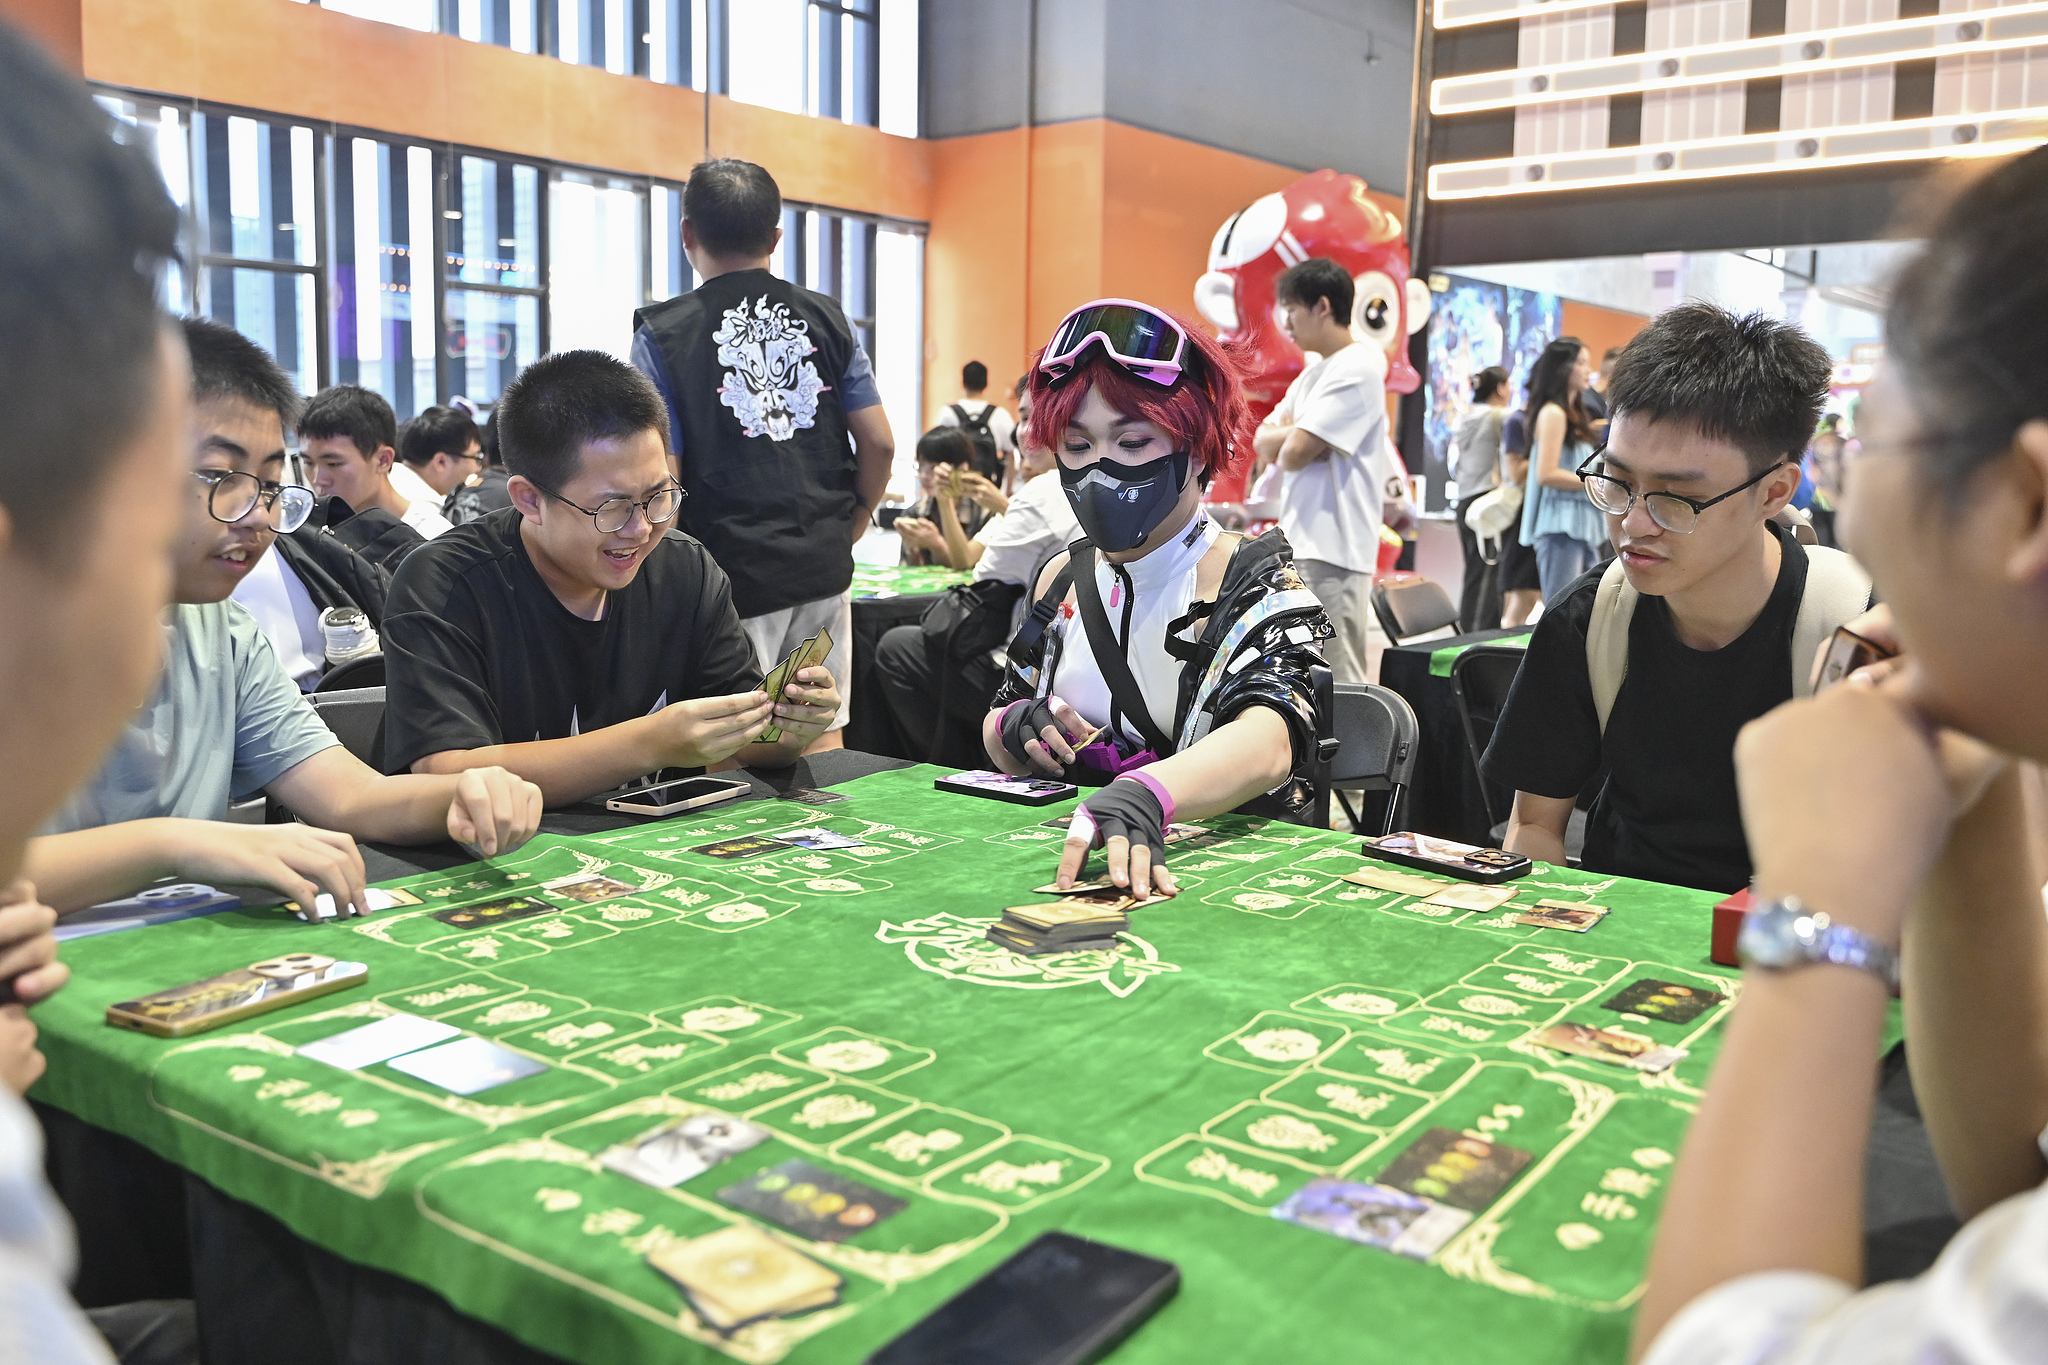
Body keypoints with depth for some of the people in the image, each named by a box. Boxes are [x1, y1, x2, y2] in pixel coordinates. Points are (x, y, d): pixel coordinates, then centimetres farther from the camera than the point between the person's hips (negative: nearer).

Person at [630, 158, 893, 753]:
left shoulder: (664, 333, -7)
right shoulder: (826, 319, 5)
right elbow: (879, 444, 3)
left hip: (733, 578, -4)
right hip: (823, 570, 4)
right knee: (822, 743, 14)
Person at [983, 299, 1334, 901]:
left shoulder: (1257, 585, -10)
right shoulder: (1063, 579, 8)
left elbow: (1270, 742, -30)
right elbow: (1002, 740, 19)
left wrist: (1143, 795, -50)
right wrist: (1015, 729, -6)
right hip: (1061, 854, 5)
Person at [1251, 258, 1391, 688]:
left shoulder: (1356, 370, -13)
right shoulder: (1314, 372, 18)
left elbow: (1294, 453, -19)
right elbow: (1263, 443, 13)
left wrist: (1288, 436, 3)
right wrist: (1295, 433, -7)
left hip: (1330, 551, -10)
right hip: (1297, 547, 10)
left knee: (1338, 684, -9)